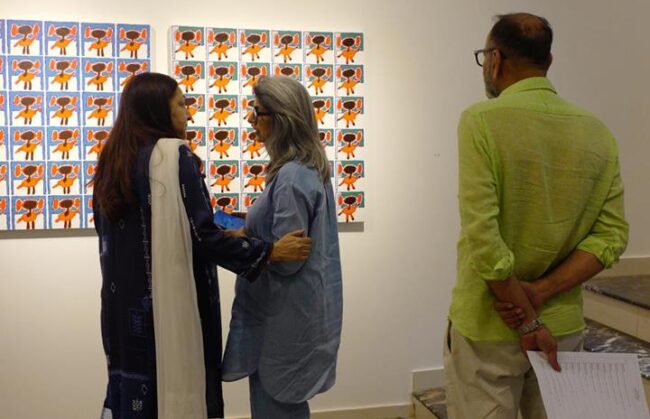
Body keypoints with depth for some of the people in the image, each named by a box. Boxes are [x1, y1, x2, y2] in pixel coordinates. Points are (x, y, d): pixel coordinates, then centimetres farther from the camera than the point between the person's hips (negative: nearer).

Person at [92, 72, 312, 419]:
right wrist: (270, 251, -10)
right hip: (171, 302, -7)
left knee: (133, 386, 15)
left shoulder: (112, 161, 9)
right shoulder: (174, 156, -14)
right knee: (176, 389, 5)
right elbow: (201, 235, -19)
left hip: (125, 302, 8)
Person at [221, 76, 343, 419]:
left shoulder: (291, 178, -22)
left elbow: (286, 259, -22)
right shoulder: (309, 168, 9)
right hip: (291, 313, 9)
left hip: (287, 317, -9)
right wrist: (246, 231, 6)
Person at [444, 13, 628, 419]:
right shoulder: (598, 133, 2)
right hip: (563, 326, 5)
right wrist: (540, 293, -8)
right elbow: (612, 235, -3)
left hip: (488, 325, -5)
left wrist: (526, 320, -13)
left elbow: (483, 237, -21)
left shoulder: (481, 120, -14)